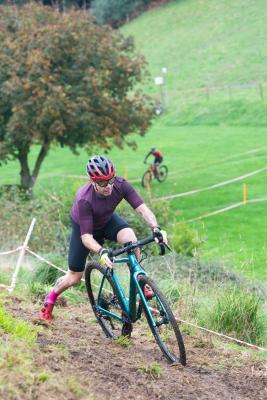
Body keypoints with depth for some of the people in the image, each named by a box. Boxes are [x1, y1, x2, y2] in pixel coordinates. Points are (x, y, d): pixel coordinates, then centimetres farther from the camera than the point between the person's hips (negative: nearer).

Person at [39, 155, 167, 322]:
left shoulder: (120, 185, -32)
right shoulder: (84, 200, -40)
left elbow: (142, 208, -36)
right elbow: (86, 237, -39)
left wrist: (156, 229, -53)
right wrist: (102, 252, -57)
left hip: (107, 220, 3)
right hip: (83, 226, -3)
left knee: (129, 236, -31)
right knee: (74, 277, 2)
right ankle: (50, 300, 32)